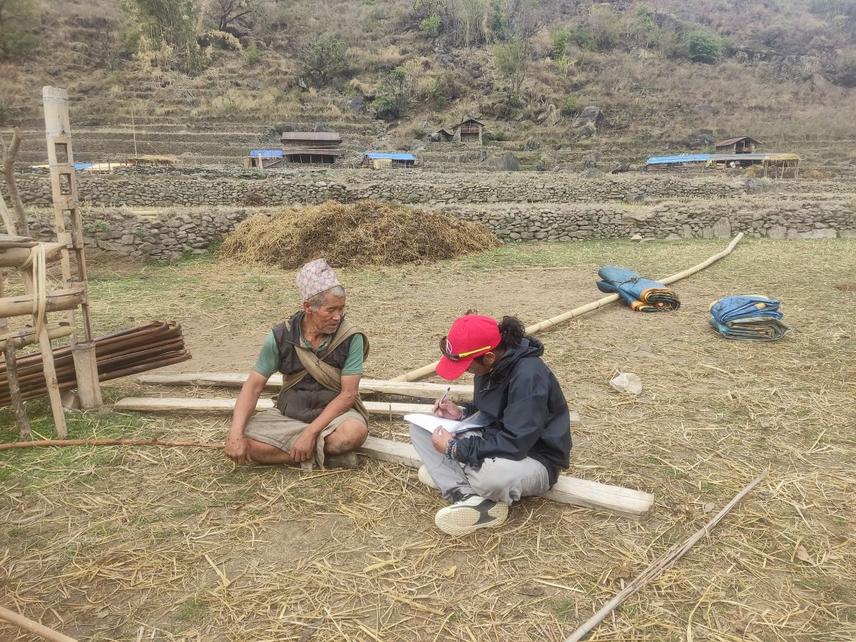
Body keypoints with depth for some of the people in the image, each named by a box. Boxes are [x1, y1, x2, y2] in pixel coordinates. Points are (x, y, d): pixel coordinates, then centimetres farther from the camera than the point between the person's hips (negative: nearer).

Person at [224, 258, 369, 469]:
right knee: (243, 443, -23)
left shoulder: (351, 338, -14)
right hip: (288, 415, 3)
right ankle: (327, 454, -15)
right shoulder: (281, 337, -9)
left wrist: (310, 432, -23)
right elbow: (253, 386, -7)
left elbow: (348, 394, -15)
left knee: (354, 432, -37)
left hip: (334, 414, -2)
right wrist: (236, 435, -20)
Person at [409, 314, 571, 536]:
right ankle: (467, 495, -20)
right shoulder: (491, 365, -4)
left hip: (534, 458, -9)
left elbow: (514, 444, -31)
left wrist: (454, 448, -24)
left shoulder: (529, 376, -29)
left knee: (491, 474, -45)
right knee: (419, 427, -4)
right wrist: (461, 414, -5)